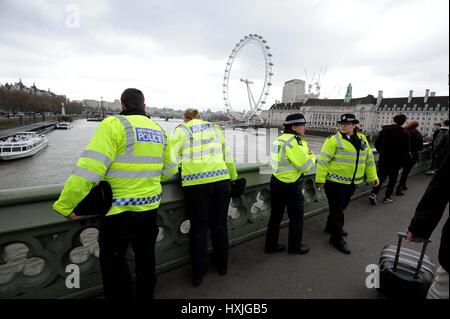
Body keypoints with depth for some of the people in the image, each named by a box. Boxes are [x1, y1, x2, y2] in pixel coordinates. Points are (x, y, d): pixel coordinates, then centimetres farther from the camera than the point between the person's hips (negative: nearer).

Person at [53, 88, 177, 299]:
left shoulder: (114, 124, -13)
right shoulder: (159, 130, 6)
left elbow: (90, 168, -20)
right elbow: (170, 170, 13)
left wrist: (65, 205, -13)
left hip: (120, 210, -5)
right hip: (149, 208, 6)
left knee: (112, 262, 15)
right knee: (145, 258, 22)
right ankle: (145, 295, 41)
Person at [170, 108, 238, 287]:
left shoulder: (181, 130, 8)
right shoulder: (215, 128, 18)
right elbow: (227, 157, 18)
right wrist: (234, 177, 29)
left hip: (196, 183, -3)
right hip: (221, 179, 3)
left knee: (198, 227, 10)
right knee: (219, 225, 17)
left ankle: (198, 273, 23)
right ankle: (222, 265, 34)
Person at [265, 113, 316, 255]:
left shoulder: (281, 138, 10)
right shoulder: (293, 141, -20)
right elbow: (306, 165, -18)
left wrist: (307, 153, -1)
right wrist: (312, 157, 1)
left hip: (276, 182, 9)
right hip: (290, 186, -8)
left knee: (275, 216, 17)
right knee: (296, 218, 12)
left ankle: (271, 245, 28)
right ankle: (295, 246, 29)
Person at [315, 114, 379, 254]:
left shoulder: (362, 138, 8)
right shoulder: (334, 140, -13)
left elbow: (369, 158, 16)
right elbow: (323, 160, -16)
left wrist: (372, 176, 15)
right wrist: (320, 179, -18)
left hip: (351, 182, 7)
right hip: (335, 181, -7)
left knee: (342, 206, 21)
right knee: (336, 209, 1)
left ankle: (331, 227, 43)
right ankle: (337, 238, 14)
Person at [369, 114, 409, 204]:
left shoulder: (385, 130, 0)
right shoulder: (404, 134, -10)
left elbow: (377, 143, 6)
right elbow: (406, 150, -9)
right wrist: (402, 161, 1)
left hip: (383, 159, 3)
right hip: (395, 161, -3)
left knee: (381, 176, 11)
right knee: (393, 179, 12)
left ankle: (373, 194, -5)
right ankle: (387, 197, 18)